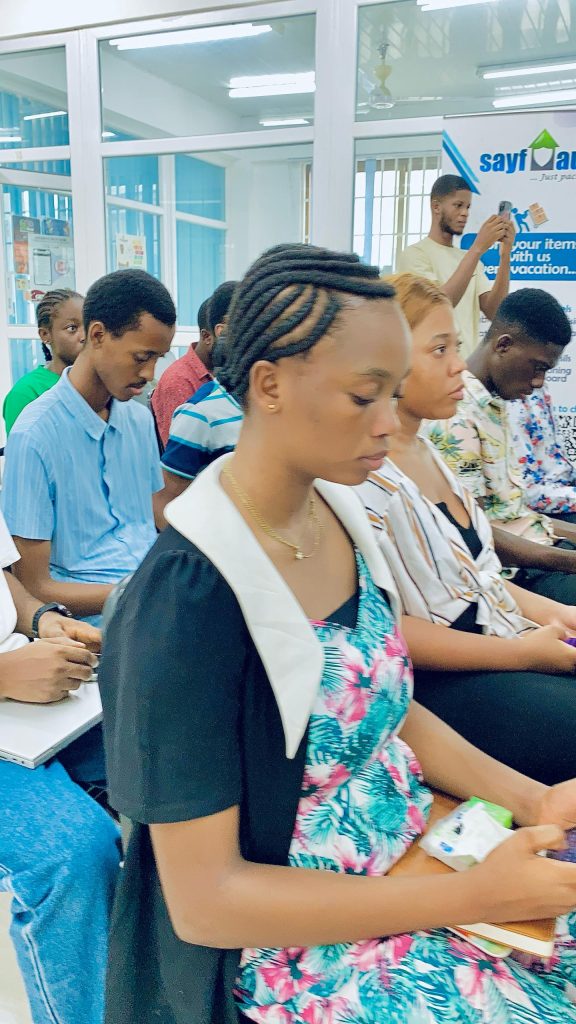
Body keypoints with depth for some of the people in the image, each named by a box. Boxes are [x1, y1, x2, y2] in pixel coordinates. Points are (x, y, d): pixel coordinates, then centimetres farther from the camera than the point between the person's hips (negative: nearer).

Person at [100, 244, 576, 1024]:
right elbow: (203, 900, -20)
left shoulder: (338, 513, -4)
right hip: (285, 945, -6)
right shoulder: (188, 602, -25)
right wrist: (474, 896, -22)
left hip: (414, 846, 7)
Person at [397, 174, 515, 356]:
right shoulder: (414, 254, -5)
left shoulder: (469, 258, 14)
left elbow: (493, 312, 1)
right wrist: (478, 248, -22)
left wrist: (505, 256, -9)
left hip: (469, 361, 6)